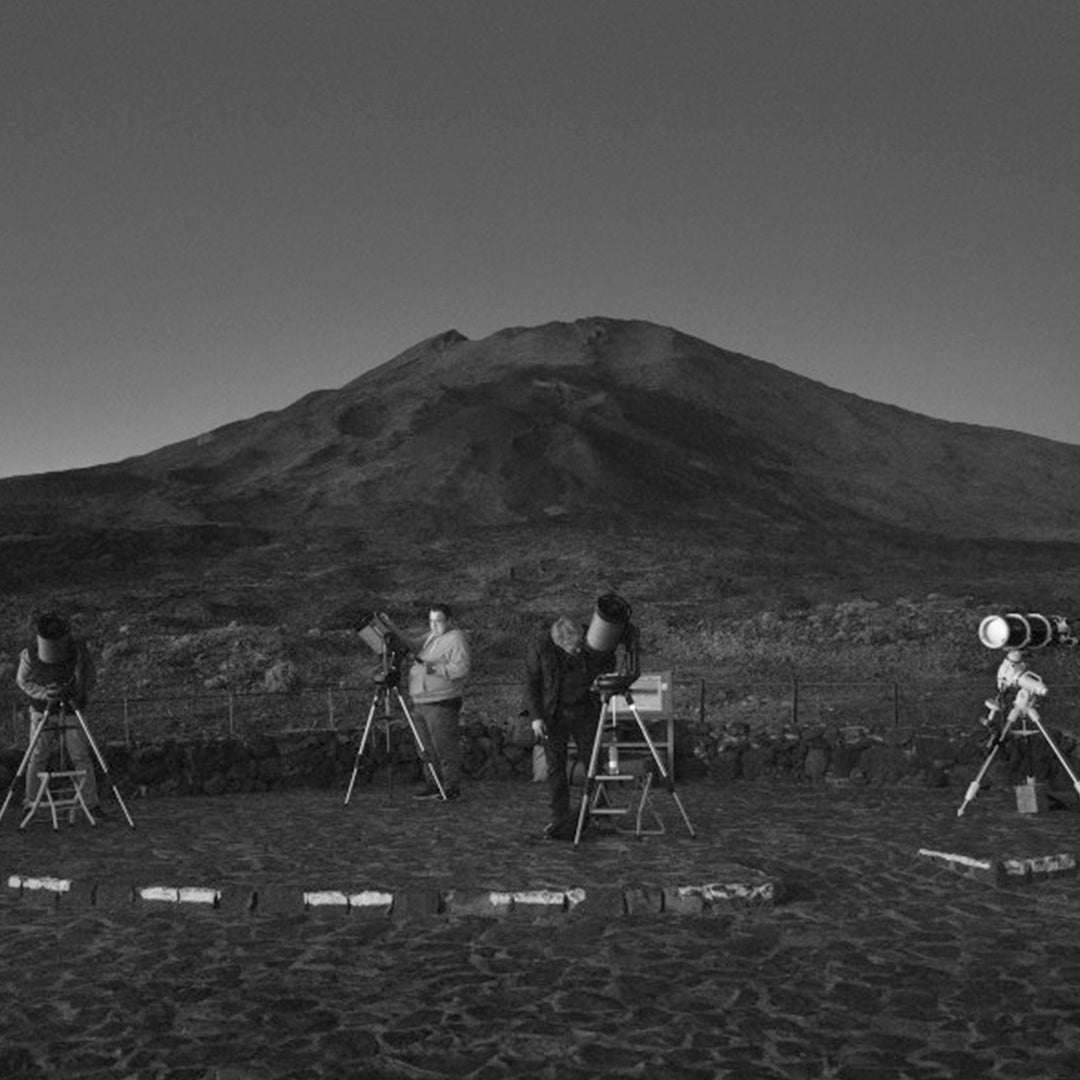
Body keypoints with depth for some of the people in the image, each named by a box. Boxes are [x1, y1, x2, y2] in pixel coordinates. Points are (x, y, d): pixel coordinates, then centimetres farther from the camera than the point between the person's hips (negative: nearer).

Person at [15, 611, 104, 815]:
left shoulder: (78, 650, -16)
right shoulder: (30, 655, -17)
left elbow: (88, 680, -2)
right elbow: (22, 681, -1)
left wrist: (78, 696, -20)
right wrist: (43, 693, -17)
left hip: (70, 710, 0)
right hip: (42, 712, 0)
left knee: (81, 757, -4)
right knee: (37, 758, 0)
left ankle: (92, 803, 0)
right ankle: (31, 804, 13)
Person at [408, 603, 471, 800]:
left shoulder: (456, 639, -9)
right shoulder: (431, 637, 19)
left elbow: (461, 668, -20)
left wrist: (435, 668, -26)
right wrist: (414, 663, 12)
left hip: (442, 702, -9)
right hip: (422, 701, 9)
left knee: (445, 747, -6)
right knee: (428, 748, 13)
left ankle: (452, 787, 0)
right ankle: (433, 786, 21)